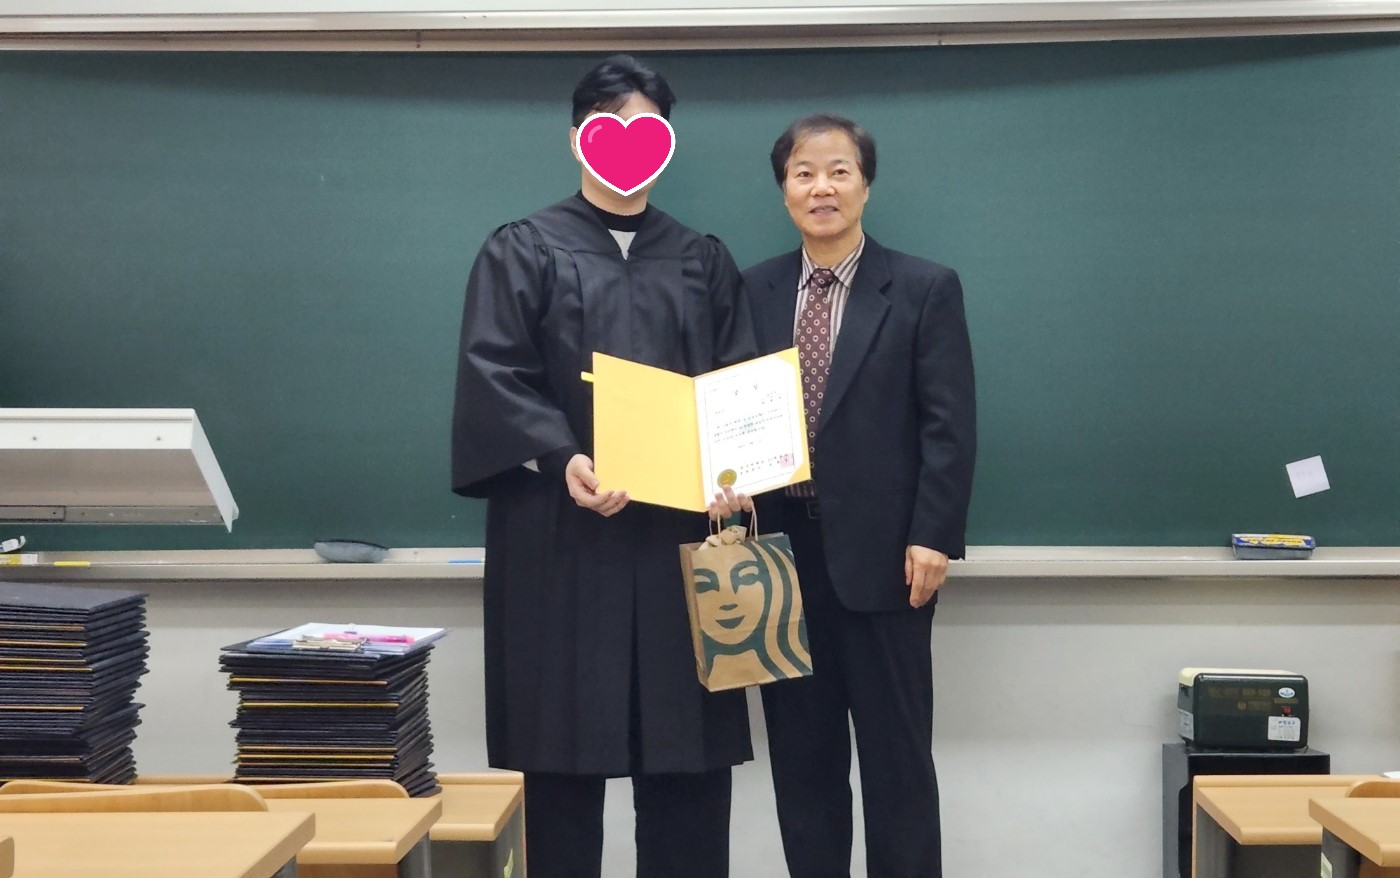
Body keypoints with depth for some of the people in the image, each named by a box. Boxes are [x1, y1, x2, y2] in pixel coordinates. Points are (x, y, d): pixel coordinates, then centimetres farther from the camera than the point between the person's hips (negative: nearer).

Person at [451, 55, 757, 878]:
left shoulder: (704, 262, 15)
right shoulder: (522, 252, 5)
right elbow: (492, 377, -5)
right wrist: (561, 459, -22)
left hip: (682, 529, 3)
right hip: (561, 537, -3)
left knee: (688, 752, 2)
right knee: (564, 748, -1)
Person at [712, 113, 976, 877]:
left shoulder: (925, 290, -1)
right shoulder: (755, 291, 9)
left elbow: (949, 426, -5)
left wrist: (932, 537, -12)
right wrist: (725, 485, -9)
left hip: (881, 553, -3)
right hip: (783, 549, 3)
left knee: (896, 756, 4)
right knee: (800, 756, 10)